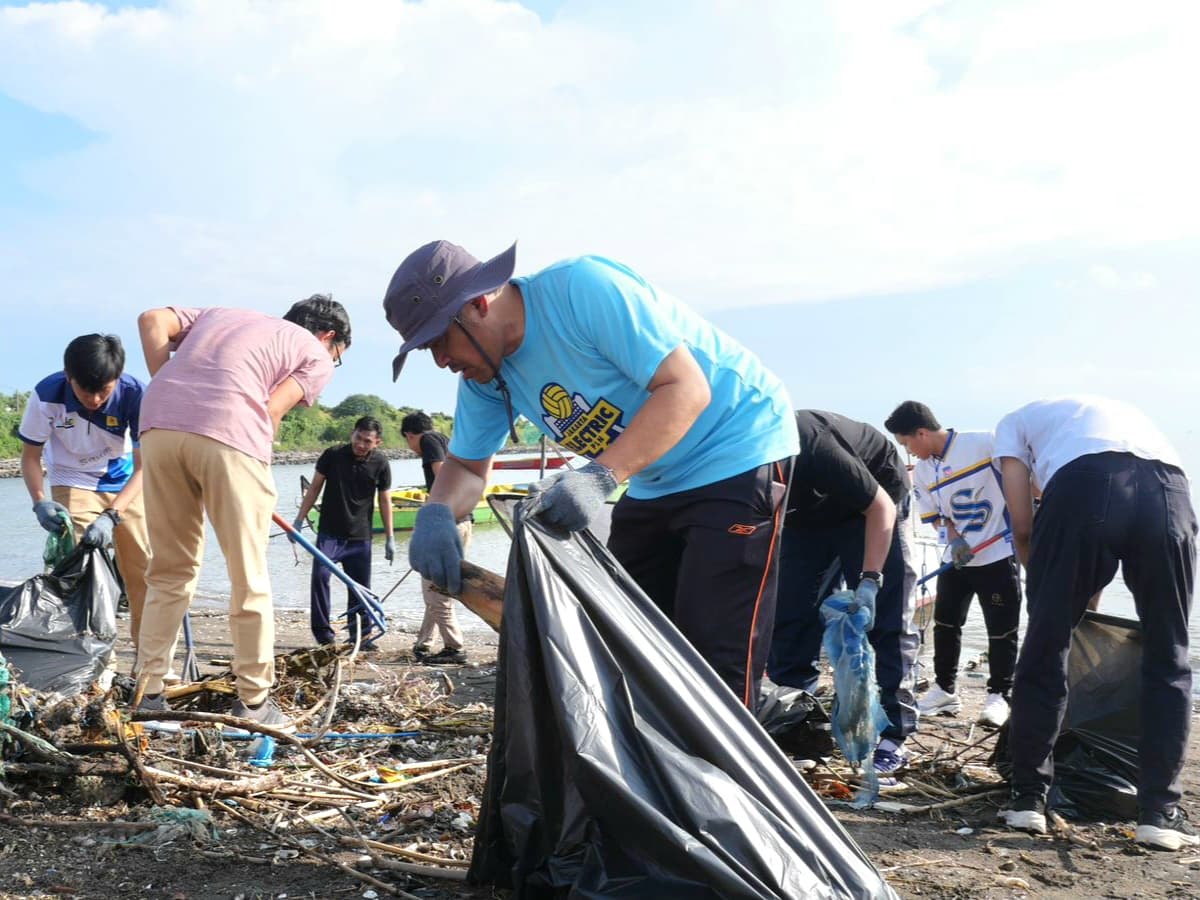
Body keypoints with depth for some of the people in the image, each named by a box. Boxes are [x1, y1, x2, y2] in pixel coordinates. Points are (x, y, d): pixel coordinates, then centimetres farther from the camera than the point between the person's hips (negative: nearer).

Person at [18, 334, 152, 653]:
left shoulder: (135, 394, -28)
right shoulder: (47, 395, -25)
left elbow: (143, 466, -25)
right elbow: (30, 456, -11)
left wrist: (111, 516, -36)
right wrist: (40, 501, -28)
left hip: (126, 484, 1)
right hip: (73, 484, -1)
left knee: (145, 570, 0)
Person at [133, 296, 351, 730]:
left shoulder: (221, 315, 36)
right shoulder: (316, 356, 20)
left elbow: (153, 320, 19)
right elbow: (272, 409, 3)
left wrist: (169, 385, 17)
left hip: (159, 420, 5)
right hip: (227, 432, -5)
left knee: (169, 570, 16)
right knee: (249, 579, 7)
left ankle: (149, 696, 16)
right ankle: (254, 702, 12)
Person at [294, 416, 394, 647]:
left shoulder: (380, 464, -3)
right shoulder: (332, 455, -7)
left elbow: (385, 501, 5)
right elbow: (314, 488, 2)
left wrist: (389, 537, 6)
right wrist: (299, 520, -2)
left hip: (360, 536, 2)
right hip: (329, 532, -1)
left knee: (361, 587, 4)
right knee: (320, 574, -19)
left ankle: (360, 635, 18)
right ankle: (323, 632, -12)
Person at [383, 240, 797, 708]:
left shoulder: (583, 288, -25)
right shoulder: (486, 375, -1)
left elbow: (687, 389, -28)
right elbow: (466, 465, 8)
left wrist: (600, 476, -38)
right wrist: (436, 514, -16)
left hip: (736, 452, -8)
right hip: (654, 482, 8)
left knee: (715, 661, -14)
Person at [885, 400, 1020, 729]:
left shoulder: (983, 443, -17)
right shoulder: (922, 470, 1)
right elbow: (934, 514, 6)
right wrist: (953, 537, -10)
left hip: (999, 552, -6)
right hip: (957, 556, 6)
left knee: (1002, 629, 0)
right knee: (945, 624, 10)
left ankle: (999, 695, 14)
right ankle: (944, 689, 24)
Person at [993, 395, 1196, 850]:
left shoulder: (1015, 422, 32)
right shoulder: (1123, 410, 43)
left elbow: (1023, 526, 18)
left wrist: (1043, 583, 32)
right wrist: (1088, 599, 45)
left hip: (1084, 483, -3)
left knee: (1046, 649, 9)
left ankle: (1028, 797, 15)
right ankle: (1160, 812, 13)